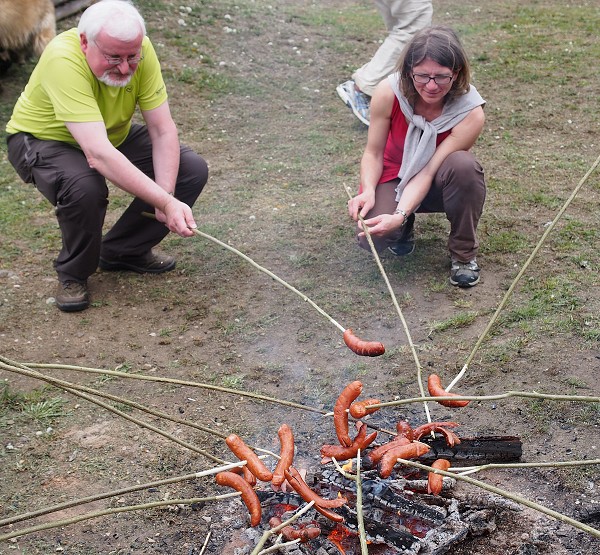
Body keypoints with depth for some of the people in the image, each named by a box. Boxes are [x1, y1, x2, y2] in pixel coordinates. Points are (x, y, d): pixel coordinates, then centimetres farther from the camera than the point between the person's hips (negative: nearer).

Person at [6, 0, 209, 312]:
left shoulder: (140, 51, -22)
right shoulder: (64, 60, -37)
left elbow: (163, 131, -18)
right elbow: (98, 155, -46)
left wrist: (167, 198, -30)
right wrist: (165, 202, -49)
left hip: (114, 136, 6)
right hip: (44, 139, -5)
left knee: (192, 169, -10)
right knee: (85, 187, -38)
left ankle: (123, 251, 8)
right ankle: (72, 274, -7)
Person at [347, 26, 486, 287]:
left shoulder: (470, 113, -28)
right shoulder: (389, 92, -25)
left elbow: (428, 172, -29)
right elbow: (373, 152, -13)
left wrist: (399, 215, -43)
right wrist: (368, 191, -32)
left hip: (435, 184, 0)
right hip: (394, 177, 0)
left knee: (463, 165, -37)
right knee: (372, 238, -29)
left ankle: (464, 254, -13)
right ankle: (406, 227, 11)